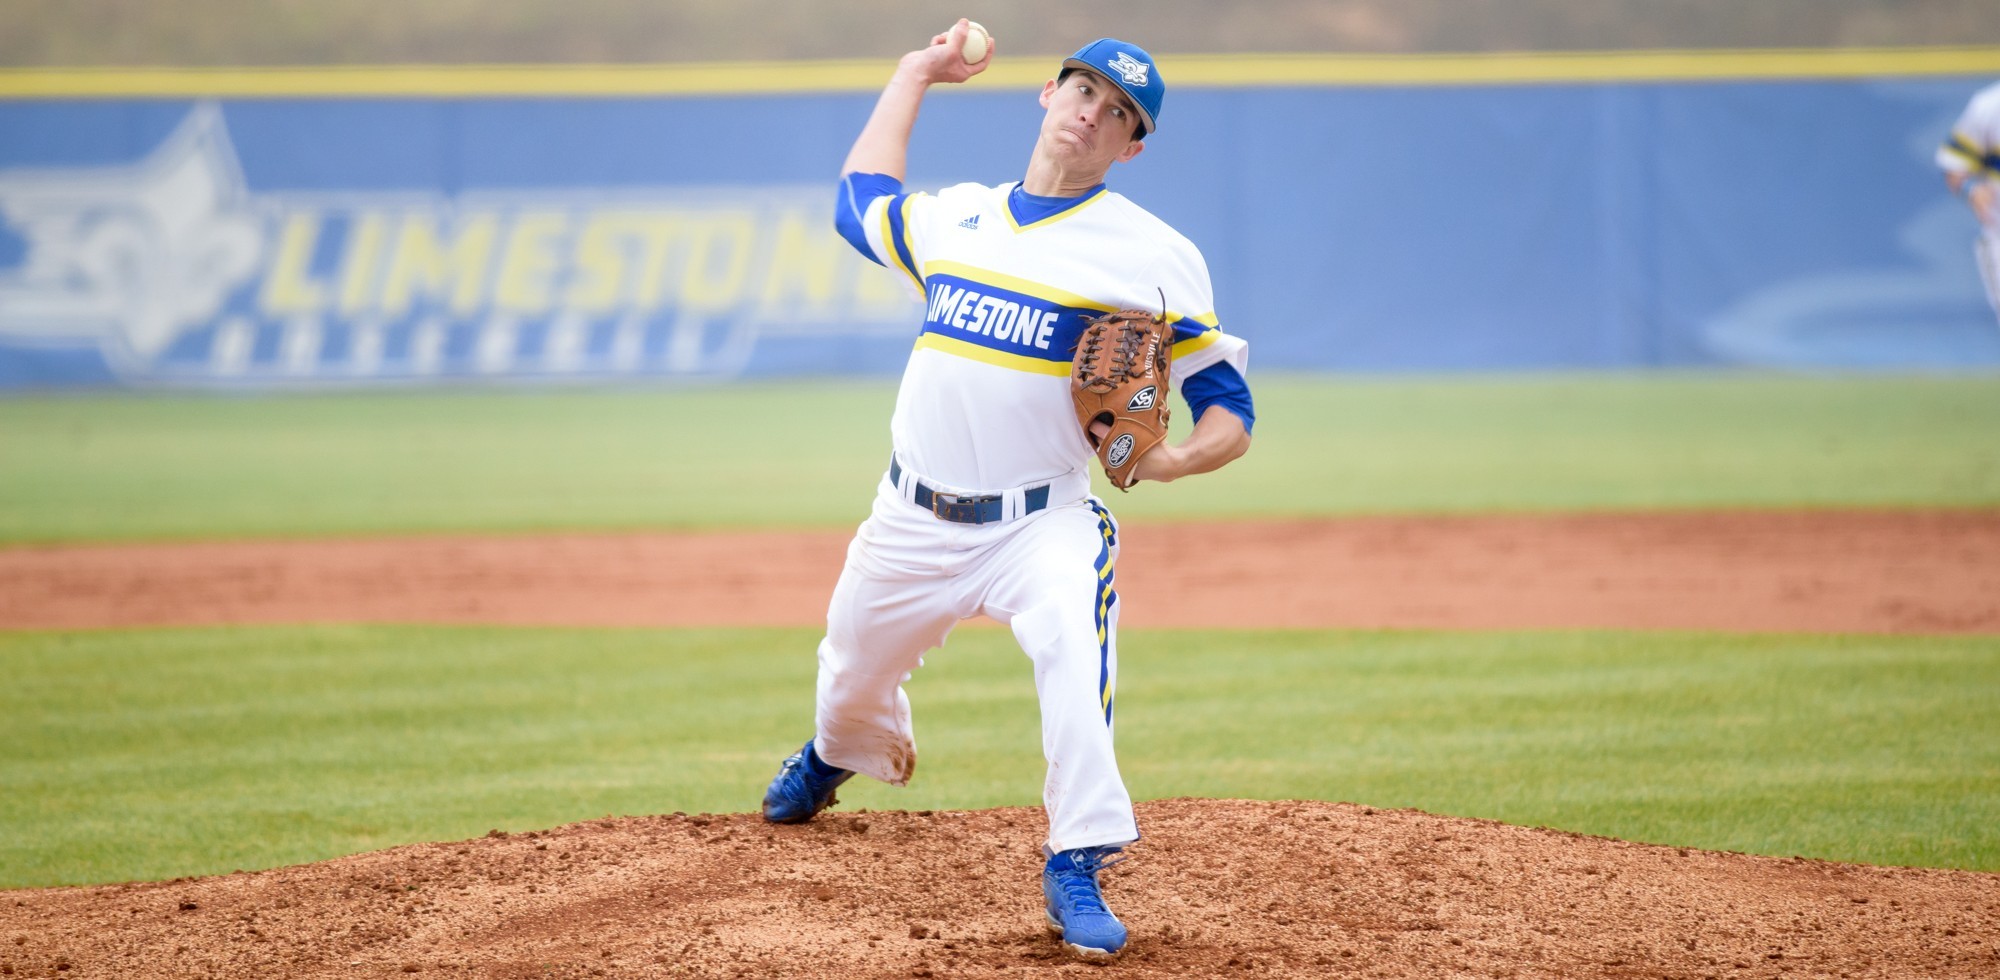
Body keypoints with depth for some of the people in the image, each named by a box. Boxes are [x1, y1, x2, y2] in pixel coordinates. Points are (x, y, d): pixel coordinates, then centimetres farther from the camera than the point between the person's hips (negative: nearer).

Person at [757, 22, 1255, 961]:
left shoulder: (1150, 255, -6)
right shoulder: (954, 216, 9)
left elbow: (1229, 407, -6)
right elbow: (858, 198, 31)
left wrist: (1172, 458, -27)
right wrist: (913, 76, 31)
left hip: (1040, 524, -5)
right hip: (913, 522, 5)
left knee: (1072, 638, -35)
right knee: (851, 682, 20)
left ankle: (1078, 869, -30)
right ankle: (838, 754, 58)